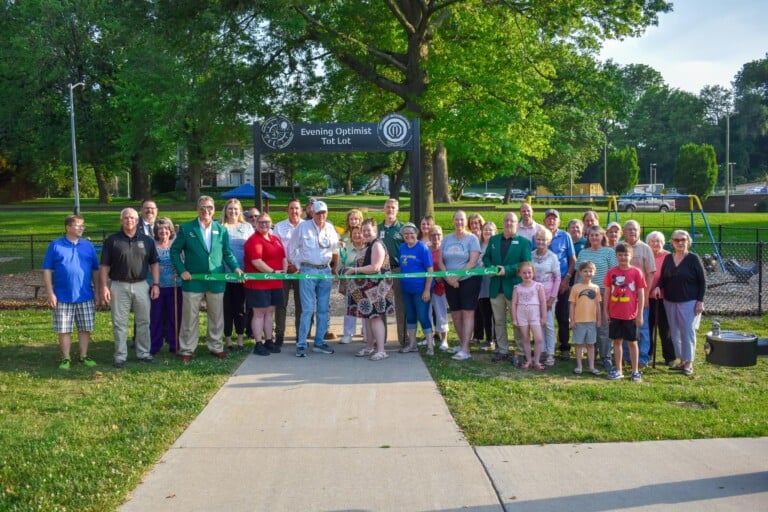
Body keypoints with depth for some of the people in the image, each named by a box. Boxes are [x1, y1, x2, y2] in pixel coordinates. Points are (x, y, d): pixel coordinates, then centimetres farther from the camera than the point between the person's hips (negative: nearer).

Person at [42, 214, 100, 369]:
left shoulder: (88, 245, 6)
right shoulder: (55, 245, -2)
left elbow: (95, 270, 10)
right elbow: (47, 270, -3)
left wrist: (98, 292, 6)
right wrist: (50, 293, -8)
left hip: (86, 297, 2)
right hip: (63, 297, -2)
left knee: (85, 329, 7)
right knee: (64, 330, 4)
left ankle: (83, 357, 19)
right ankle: (65, 359, 15)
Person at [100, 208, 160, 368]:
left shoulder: (147, 240, 7)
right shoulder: (112, 241, 1)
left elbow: (154, 264, 9)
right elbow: (104, 266, 0)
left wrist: (156, 284, 1)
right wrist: (104, 286, -8)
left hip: (141, 285, 2)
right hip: (119, 286, -2)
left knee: (143, 321, 7)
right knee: (119, 323, 3)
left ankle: (143, 353, 19)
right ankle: (120, 356, 12)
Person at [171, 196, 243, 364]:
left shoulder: (221, 230, 6)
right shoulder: (186, 229, -1)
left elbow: (227, 253, 11)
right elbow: (174, 250, 2)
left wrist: (235, 267, -5)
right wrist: (181, 270, -8)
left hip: (216, 281, 3)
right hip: (193, 281, -2)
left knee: (217, 317, 11)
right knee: (190, 318, 5)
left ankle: (216, 347, 25)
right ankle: (186, 350, 15)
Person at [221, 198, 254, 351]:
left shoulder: (247, 227, 10)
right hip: (224, 274, -1)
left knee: (240, 307, 5)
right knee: (227, 307, 3)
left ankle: (240, 339, 15)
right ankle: (228, 339, 13)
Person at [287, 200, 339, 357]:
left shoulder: (331, 228, 8)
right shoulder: (303, 227, -3)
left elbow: (335, 250, 18)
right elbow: (292, 248, 2)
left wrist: (335, 267, 12)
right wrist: (298, 266, 1)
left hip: (325, 271, 4)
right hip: (308, 271, -4)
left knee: (324, 309, 7)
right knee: (308, 309, -9)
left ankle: (319, 342, 17)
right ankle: (301, 344, -2)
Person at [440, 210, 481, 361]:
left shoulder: (472, 238, -4)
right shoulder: (446, 239, 10)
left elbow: (473, 262, -12)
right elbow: (440, 261, 6)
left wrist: (457, 277, -16)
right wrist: (448, 277, -9)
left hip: (468, 280, -5)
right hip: (450, 282, 5)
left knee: (467, 313, -8)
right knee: (455, 314, 8)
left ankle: (465, 349, -11)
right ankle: (462, 343, 20)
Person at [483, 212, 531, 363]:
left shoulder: (524, 242, -2)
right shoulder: (493, 240, 12)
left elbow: (526, 263, -10)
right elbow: (486, 257, 15)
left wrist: (507, 270, -19)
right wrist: (490, 267, -7)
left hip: (514, 286, -4)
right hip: (496, 286, 4)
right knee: (498, 321, 10)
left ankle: (521, 352, 13)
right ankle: (502, 350, 20)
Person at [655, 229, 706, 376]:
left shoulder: (693, 259, -6)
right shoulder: (668, 258, 8)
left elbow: (702, 281, -6)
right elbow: (663, 278, 16)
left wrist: (700, 301, -11)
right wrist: (659, 286, -6)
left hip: (689, 303, -5)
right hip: (670, 302, 5)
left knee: (688, 332, -3)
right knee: (675, 333, 9)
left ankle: (689, 363, 5)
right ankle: (682, 361, 21)